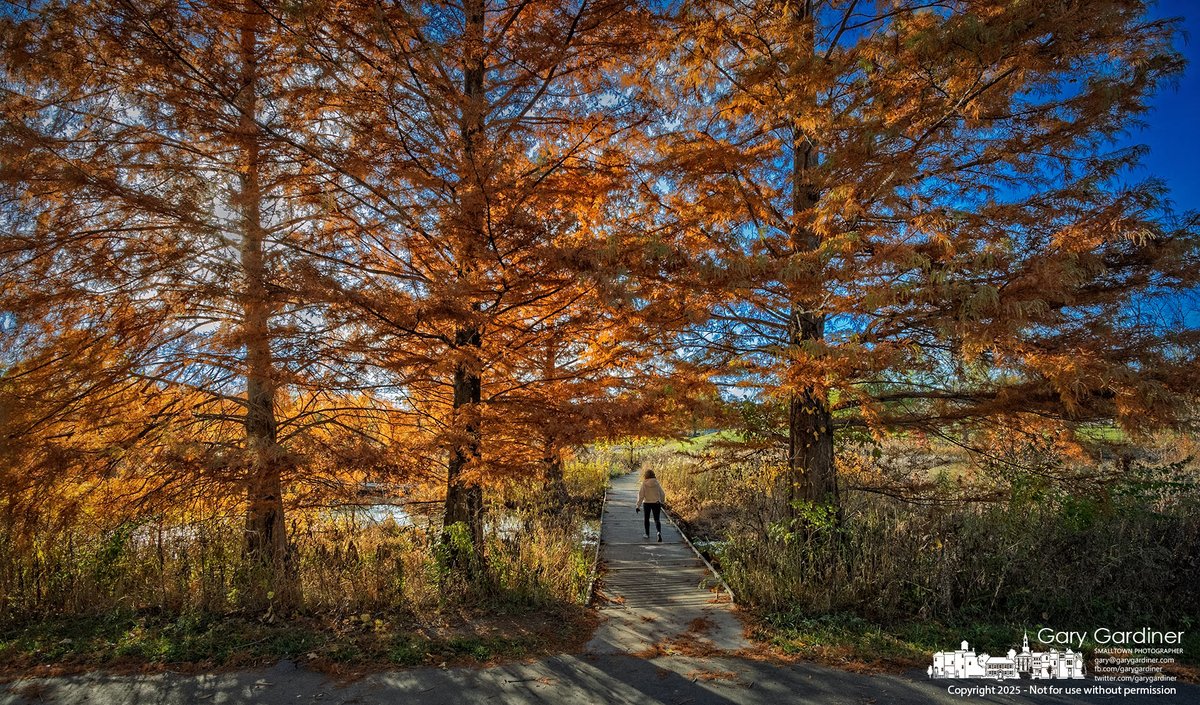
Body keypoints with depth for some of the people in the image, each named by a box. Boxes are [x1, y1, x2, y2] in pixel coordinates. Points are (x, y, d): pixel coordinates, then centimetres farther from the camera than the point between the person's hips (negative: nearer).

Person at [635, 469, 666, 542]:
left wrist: (638, 506, -9)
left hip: (647, 503, -1)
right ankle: (659, 532, -20)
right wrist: (661, 502, 21)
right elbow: (662, 494, 4)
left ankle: (647, 534, 27)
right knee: (656, 520, 5)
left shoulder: (644, 484, -9)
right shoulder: (657, 483, -3)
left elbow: (641, 495, -12)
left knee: (646, 519, 20)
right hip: (656, 503, 1)